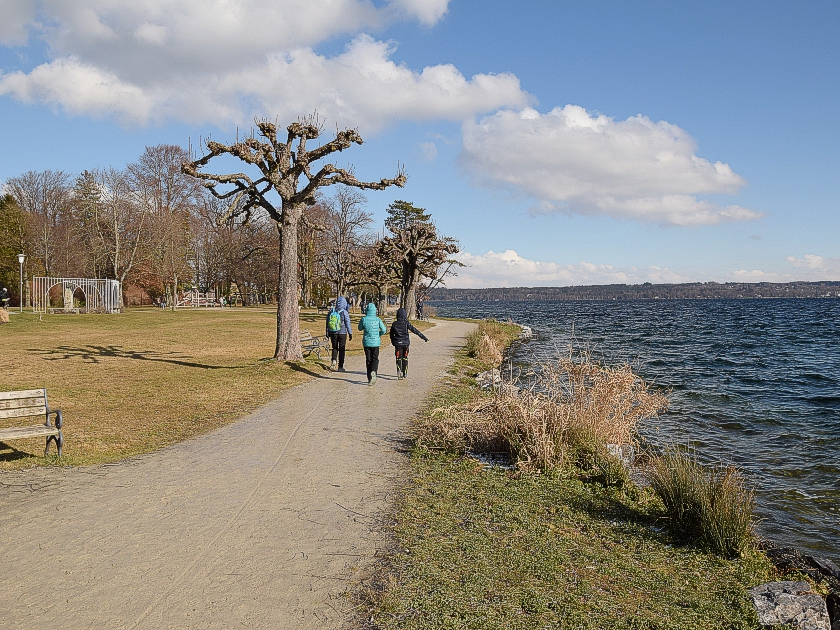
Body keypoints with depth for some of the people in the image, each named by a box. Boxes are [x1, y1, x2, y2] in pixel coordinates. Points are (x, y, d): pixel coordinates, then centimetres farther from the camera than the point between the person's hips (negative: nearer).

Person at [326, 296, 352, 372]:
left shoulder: (331, 311, -2)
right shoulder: (344, 312, -12)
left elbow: (327, 322, 6)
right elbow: (348, 324, -9)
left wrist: (328, 332, 16)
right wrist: (350, 333, 1)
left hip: (333, 333, 2)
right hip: (342, 333, -2)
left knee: (335, 348, 18)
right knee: (341, 349, 7)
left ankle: (334, 360, -5)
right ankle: (340, 367, 9)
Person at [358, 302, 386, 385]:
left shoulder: (363, 319, -8)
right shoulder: (377, 319, -7)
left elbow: (360, 328, 8)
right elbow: (384, 330, -3)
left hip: (366, 342, 1)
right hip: (376, 342, -1)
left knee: (368, 360, 10)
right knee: (375, 359, 9)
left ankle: (369, 378, 10)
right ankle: (373, 371, -20)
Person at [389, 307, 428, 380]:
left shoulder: (394, 324, -4)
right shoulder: (407, 323, -10)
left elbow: (391, 334, 6)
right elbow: (415, 331, -13)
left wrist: (393, 342, 22)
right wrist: (424, 337, -10)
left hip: (398, 344, 0)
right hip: (405, 343, 0)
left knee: (398, 359, 5)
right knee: (405, 358, 16)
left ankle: (399, 370, -20)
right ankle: (405, 373, 24)